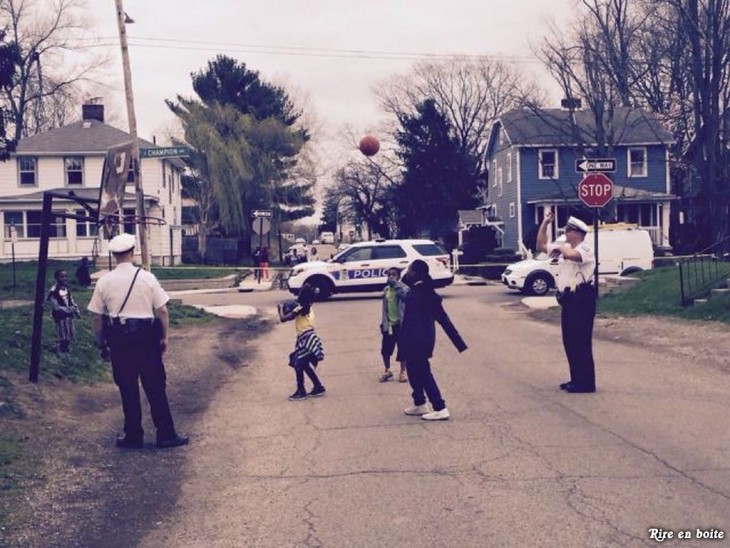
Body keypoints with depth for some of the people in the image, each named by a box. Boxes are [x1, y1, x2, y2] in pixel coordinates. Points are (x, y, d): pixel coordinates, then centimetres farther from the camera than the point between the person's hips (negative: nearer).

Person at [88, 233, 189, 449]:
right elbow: (162, 311, -4)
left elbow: (97, 317, 2)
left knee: (128, 388, 9)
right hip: (146, 337, -1)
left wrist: (101, 342, 13)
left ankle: (133, 436, 16)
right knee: (155, 387, 6)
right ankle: (166, 434, 9)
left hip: (119, 339, 1)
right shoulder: (146, 277, -4)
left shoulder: (104, 281, -2)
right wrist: (164, 337, 6)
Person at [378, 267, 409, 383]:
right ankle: (387, 371, 25)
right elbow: (385, 308, 13)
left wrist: (396, 284, -30)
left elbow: (405, 295, -33)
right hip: (389, 324, 5)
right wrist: (383, 323, 12)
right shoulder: (386, 290, 8)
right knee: (385, 349, 8)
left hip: (400, 323, -5)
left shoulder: (403, 288, -8)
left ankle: (403, 372, 18)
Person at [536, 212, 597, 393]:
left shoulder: (585, 250, -13)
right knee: (569, 342, 12)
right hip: (568, 300, 9)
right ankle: (576, 379, 20)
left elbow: (571, 255, -36)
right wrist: (545, 223, 10)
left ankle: (586, 382, -1)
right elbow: (541, 245, 18)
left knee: (581, 342, -6)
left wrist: (560, 247, -14)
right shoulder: (564, 248, 14)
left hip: (582, 300, -9)